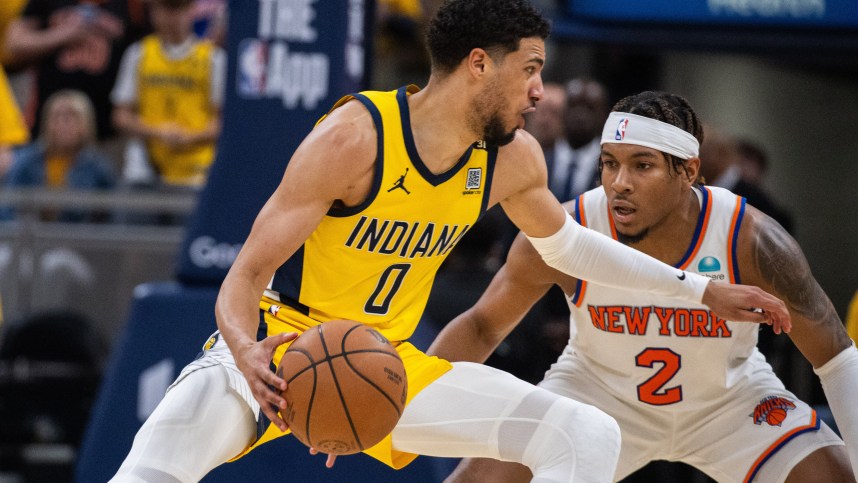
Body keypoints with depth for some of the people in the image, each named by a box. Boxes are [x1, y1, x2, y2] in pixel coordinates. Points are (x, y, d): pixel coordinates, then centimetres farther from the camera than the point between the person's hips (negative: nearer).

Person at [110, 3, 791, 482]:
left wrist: (699, 290, 22)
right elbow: (243, 278, -21)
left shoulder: (515, 158, -1)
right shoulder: (354, 138, -21)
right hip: (279, 344, -6)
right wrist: (249, 355, -43)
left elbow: (565, 243, 23)